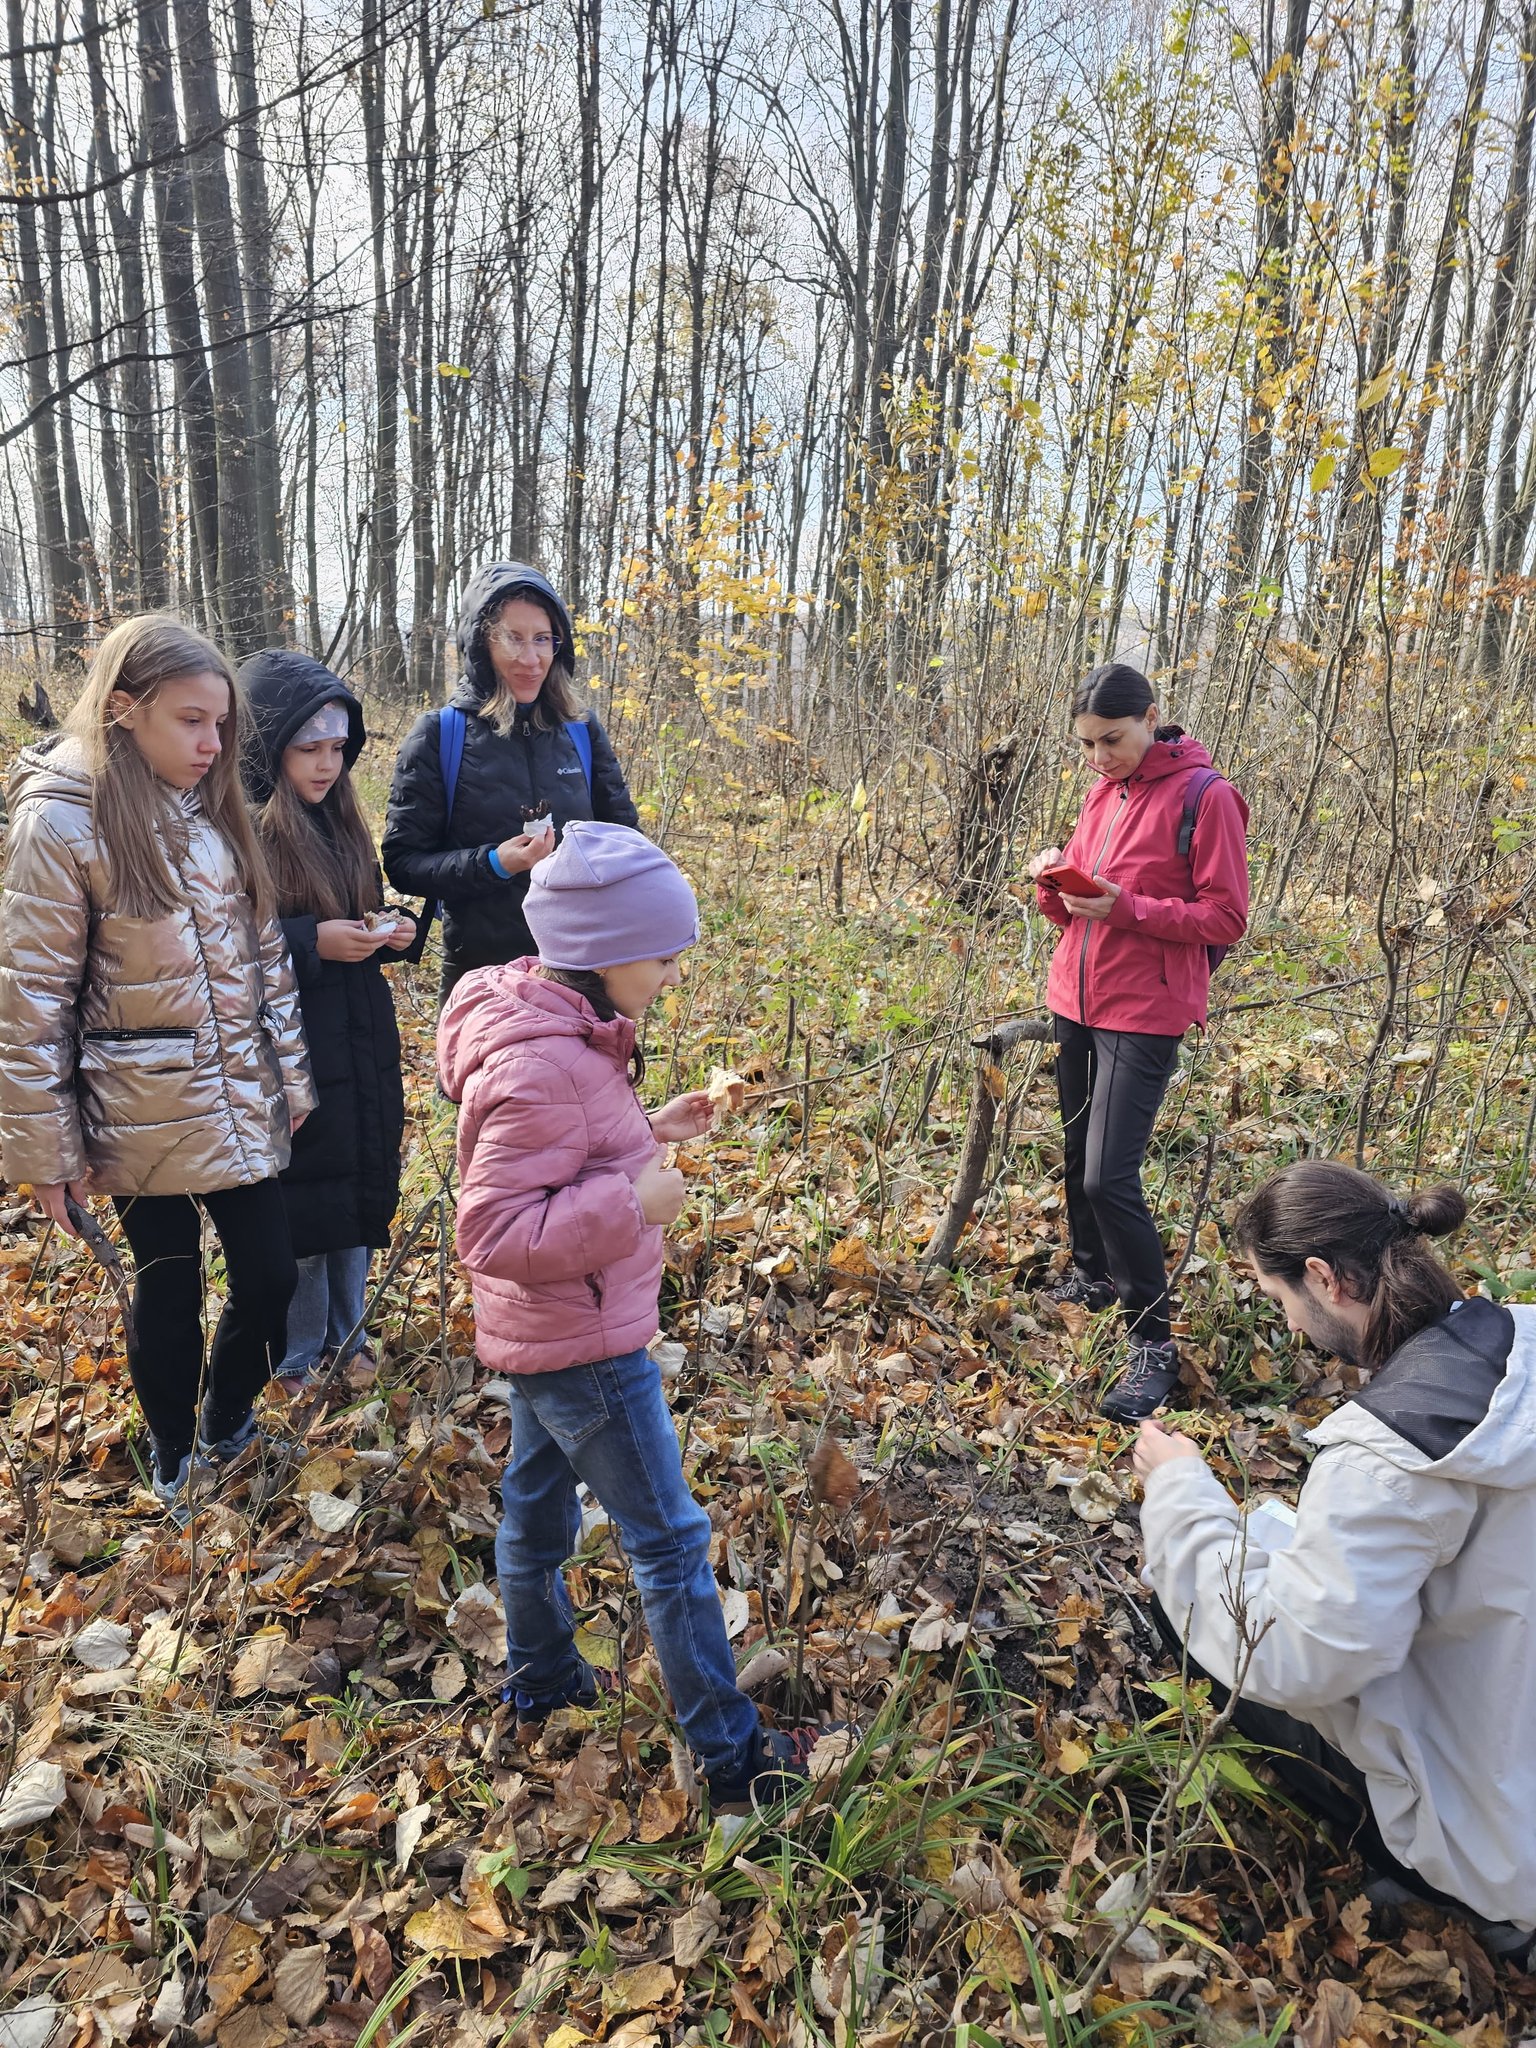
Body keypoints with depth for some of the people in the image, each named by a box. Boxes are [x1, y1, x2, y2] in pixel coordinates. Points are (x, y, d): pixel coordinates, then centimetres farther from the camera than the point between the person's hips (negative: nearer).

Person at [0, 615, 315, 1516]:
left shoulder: (214, 809, 4)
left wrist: (292, 1078, 9)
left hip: (244, 1103, 5)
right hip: (144, 1112, -5)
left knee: (272, 1277, 8)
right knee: (169, 1292, 11)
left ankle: (228, 1420, 38)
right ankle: (175, 1458, 37)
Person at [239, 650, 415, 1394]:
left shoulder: (339, 823, 8)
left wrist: (388, 931, -3)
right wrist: (310, 942, -23)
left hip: (362, 1046, 7)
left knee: (362, 1193, 15)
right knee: (302, 1206, 4)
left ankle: (345, 1338, 35)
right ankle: (296, 1360, 26)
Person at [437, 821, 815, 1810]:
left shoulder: (556, 1030, 0)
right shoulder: (539, 1066, -31)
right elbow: (494, 1234, -32)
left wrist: (651, 1129, 2)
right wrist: (632, 1201, -30)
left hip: (545, 1331, 10)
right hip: (586, 1347, -10)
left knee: (537, 1506, 26)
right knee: (671, 1542, 4)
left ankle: (543, 1686, 48)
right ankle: (731, 1752, 21)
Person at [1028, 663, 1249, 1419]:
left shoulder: (1204, 796, -10)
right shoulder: (1102, 794, 10)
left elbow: (1226, 919, -11)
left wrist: (1125, 908, -22)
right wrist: (1053, 883, -7)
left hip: (1143, 1016, -7)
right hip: (1075, 1003, 7)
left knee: (1109, 1178, -11)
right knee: (1079, 1158, 15)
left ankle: (1153, 1344, 2)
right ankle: (1092, 1277, 37)